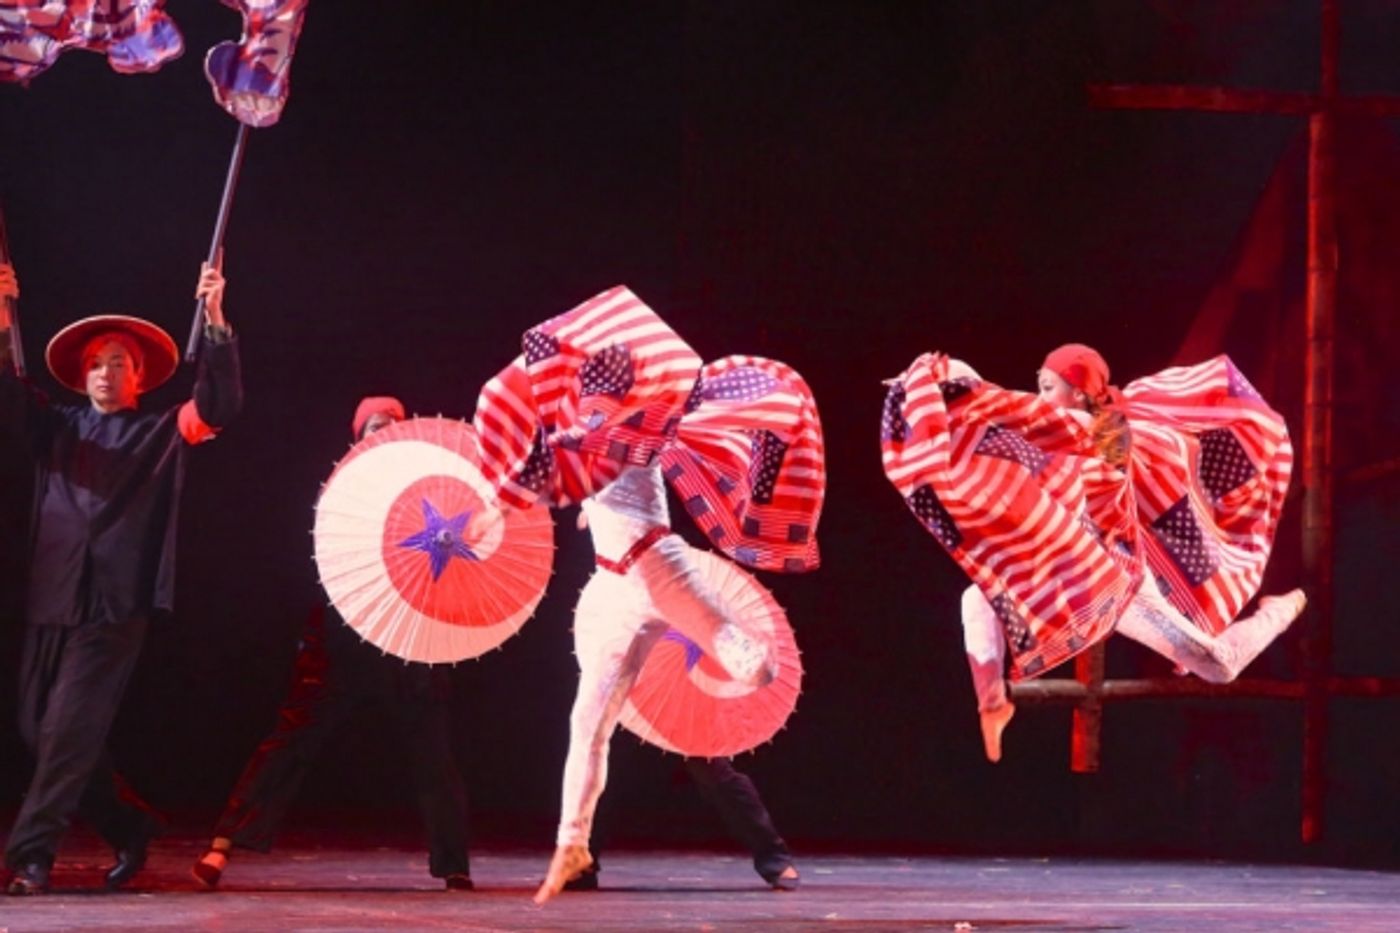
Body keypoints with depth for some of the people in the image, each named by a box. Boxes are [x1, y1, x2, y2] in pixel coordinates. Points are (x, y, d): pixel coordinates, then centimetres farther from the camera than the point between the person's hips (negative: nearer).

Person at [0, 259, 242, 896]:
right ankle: (128, 827, 21)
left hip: (114, 602, -5)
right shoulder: (57, 428, 17)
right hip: (52, 596, 5)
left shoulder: (161, 434, 9)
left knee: (70, 727, -11)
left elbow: (219, 404, -6)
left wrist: (215, 322, -18)